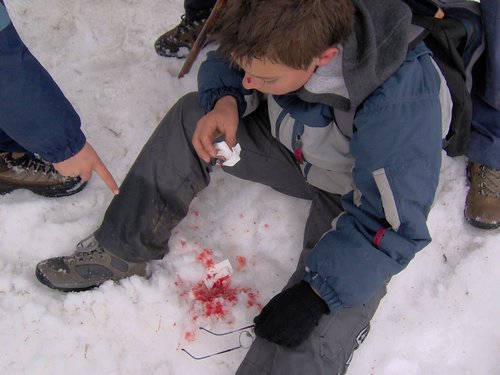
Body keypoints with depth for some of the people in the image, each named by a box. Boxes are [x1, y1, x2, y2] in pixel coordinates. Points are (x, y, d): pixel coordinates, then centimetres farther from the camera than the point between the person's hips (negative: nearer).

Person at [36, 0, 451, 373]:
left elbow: (393, 226, -31)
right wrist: (225, 101, -24)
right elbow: (225, 63, -2)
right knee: (191, 115, -4)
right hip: (294, 144, 6)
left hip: (355, 195, -5)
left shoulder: (400, 101, -40)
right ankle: (123, 250, 2)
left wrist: (316, 290, -34)